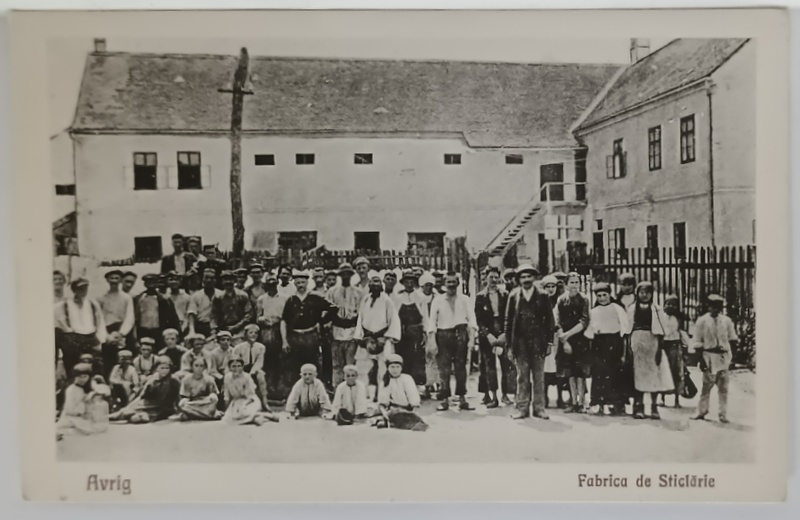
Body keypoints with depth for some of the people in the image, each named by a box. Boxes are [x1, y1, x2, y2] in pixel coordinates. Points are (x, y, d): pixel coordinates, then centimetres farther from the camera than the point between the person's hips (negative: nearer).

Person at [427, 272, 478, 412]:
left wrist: (471, 339, -13)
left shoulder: (464, 300, 5)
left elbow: (471, 319, -2)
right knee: (444, 368, -2)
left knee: (460, 367, 5)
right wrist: (431, 341, -8)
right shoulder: (438, 301, 5)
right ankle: (445, 399, 6)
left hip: (460, 334, 0)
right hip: (443, 336, 0)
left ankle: (462, 399, 13)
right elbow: (432, 321, 1)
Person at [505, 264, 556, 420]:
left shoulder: (542, 296, 3)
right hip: (520, 343, 0)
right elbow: (508, 321, 5)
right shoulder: (513, 297, 4)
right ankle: (522, 408, 9)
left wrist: (550, 342, -2)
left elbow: (550, 320, 3)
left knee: (539, 377, 5)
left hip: (538, 343, 0)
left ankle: (539, 408, 12)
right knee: (522, 377, 5)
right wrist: (509, 344, 1)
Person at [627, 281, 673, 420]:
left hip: (652, 342, -1)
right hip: (637, 342, 1)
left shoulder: (656, 309, 2)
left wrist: (660, 348, -8)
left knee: (653, 375, 1)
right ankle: (638, 406, 3)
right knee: (638, 375, -1)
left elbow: (660, 331, 0)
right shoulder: (632, 309, 6)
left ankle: (654, 407, 10)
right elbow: (628, 329, 6)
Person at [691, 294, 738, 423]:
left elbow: (733, 339, 11)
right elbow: (698, 343, -2)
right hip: (709, 356, -2)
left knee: (723, 387, 6)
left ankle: (723, 414, 13)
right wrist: (701, 358, -7)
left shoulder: (727, 321, 4)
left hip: (724, 357, 2)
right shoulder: (702, 321, -3)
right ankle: (701, 411, 15)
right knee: (706, 385, 3)